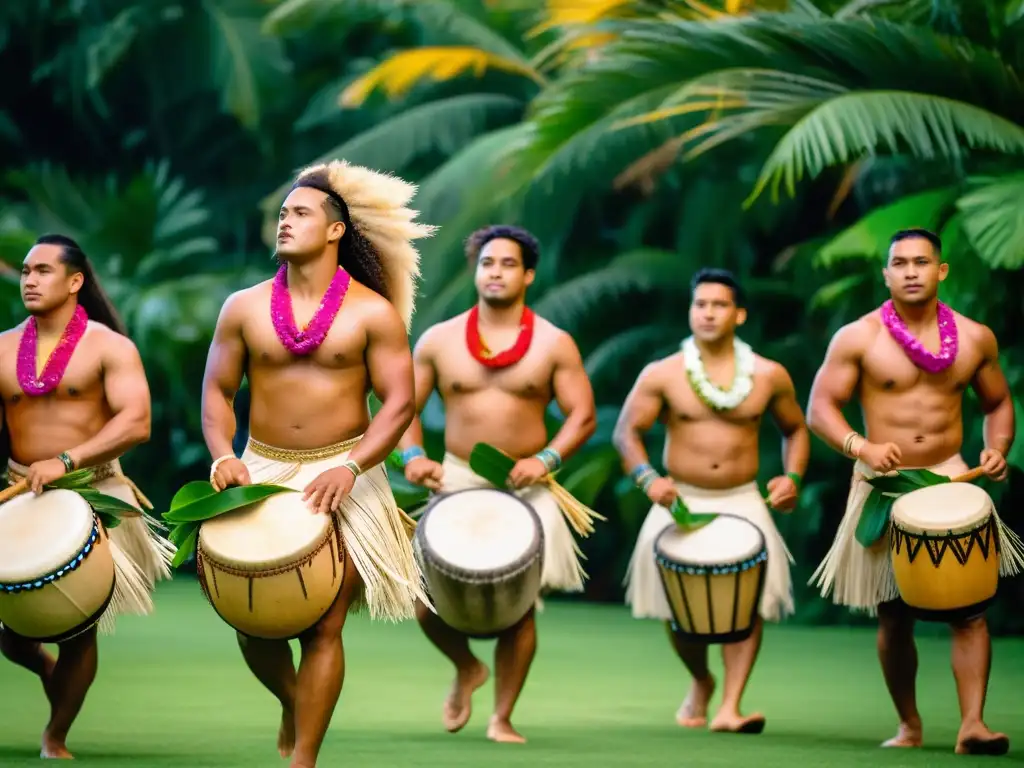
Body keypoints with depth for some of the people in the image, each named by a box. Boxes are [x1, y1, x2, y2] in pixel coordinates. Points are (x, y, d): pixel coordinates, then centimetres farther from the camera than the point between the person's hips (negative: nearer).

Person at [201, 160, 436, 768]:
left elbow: (399, 403, -6)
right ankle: (292, 704, 34)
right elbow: (218, 389, 8)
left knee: (324, 625, -6)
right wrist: (223, 455, -10)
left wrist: (350, 467, -19)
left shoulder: (373, 313, -3)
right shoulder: (245, 308, 4)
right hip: (262, 475, 3)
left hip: (342, 481, -3)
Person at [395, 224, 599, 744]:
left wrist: (547, 459, -18)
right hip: (455, 484, 1)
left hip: (525, 491, -1)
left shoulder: (553, 344, -1)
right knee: (429, 601, -7)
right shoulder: (439, 340, 3)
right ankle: (466, 668, 25)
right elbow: (405, 404, 9)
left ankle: (503, 719, 10)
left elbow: (583, 415, -2)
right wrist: (412, 456, -8)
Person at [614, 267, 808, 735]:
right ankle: (701, 682, 31)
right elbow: (626, 432, 0)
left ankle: (730, 707, -15)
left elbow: (795, 430, 16)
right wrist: (647, 478, -18)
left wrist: (792, 476, -2)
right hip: (680, 504, 0)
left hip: (743, 504, 0)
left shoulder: (769, 376, 2)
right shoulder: (662, 375, -2)